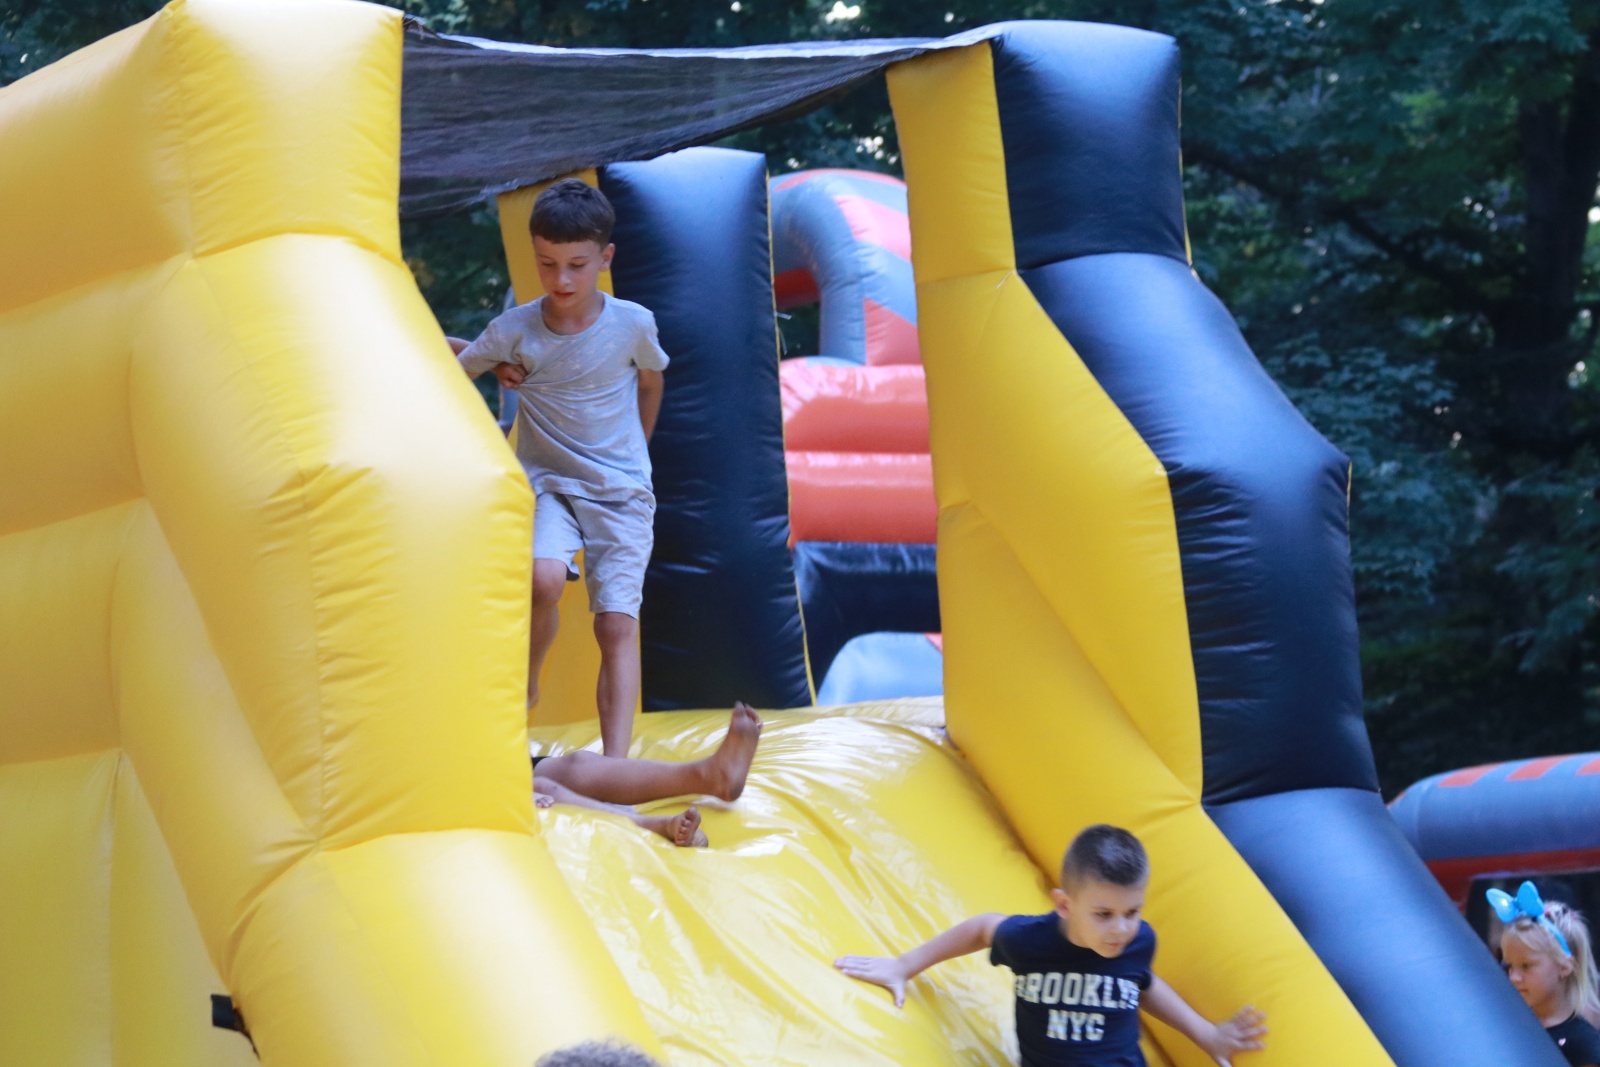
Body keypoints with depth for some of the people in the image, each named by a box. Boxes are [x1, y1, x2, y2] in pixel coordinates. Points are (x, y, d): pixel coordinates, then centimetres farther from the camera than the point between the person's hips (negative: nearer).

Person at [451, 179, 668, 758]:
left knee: (617, 624, -10)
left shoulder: (632, 324, -8)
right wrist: (498, 365, -13)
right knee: (544, 577, -30)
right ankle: (524, 684, -3)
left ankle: (615, 760, -14)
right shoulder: (514, 330, -9)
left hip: (622, 492, 0)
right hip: (549, 485, 0)